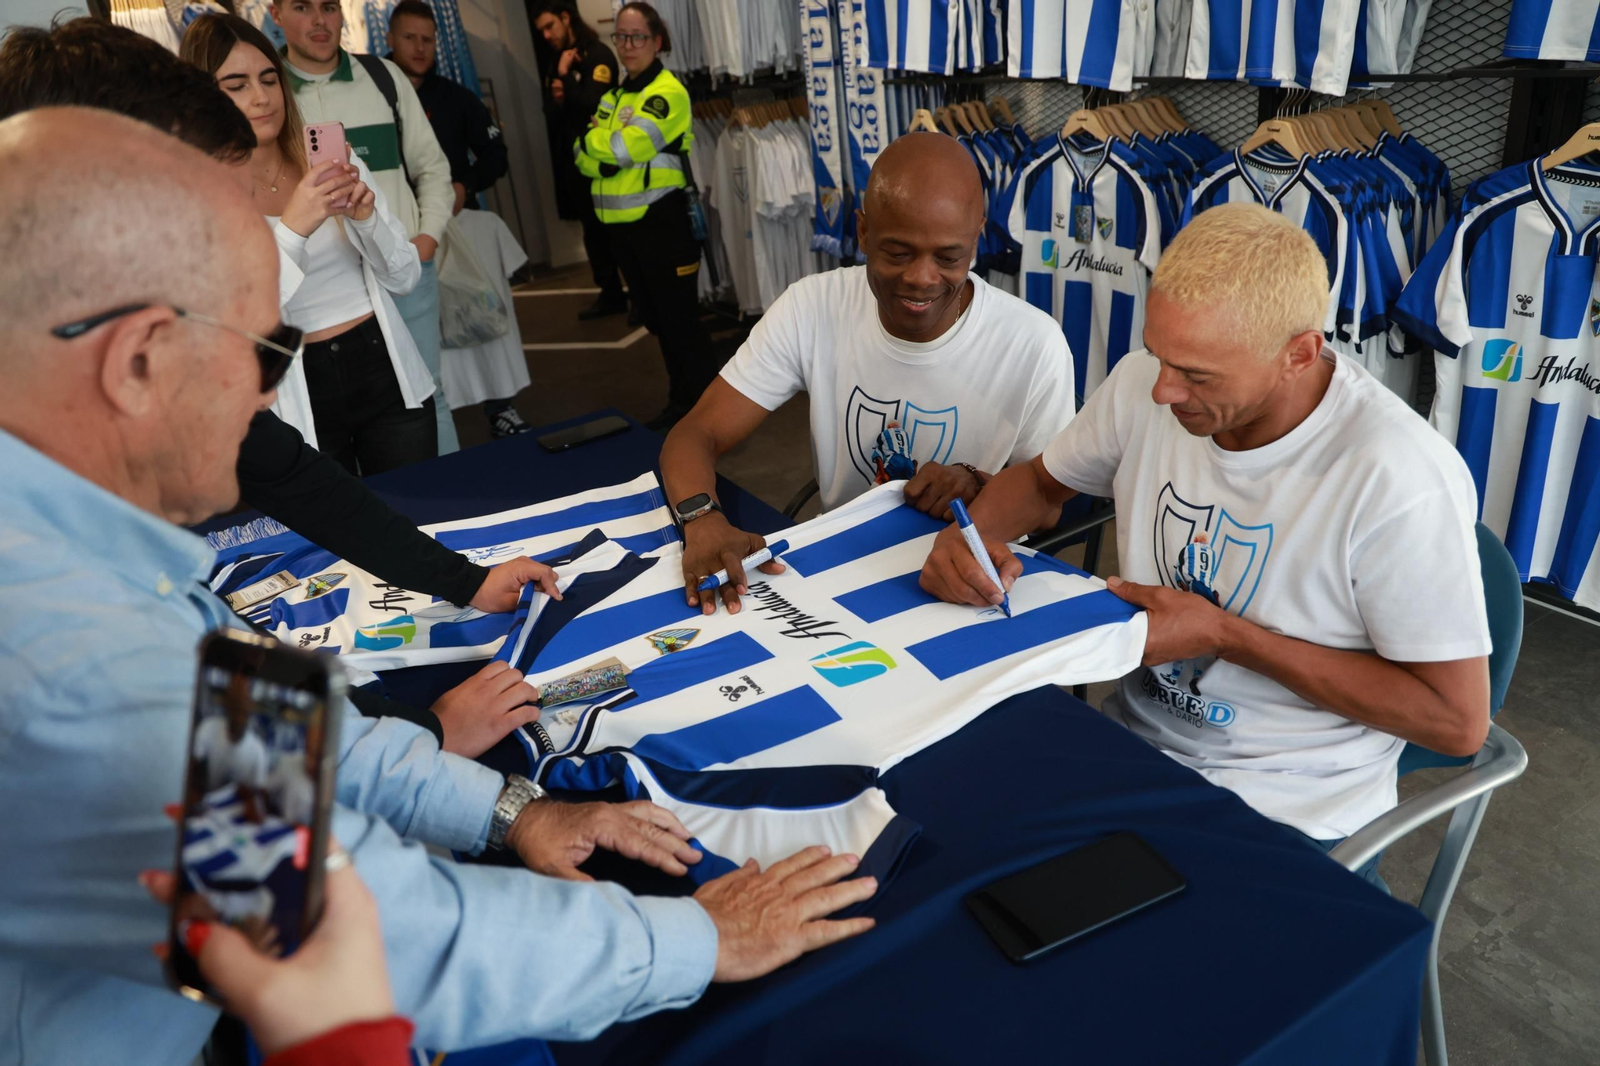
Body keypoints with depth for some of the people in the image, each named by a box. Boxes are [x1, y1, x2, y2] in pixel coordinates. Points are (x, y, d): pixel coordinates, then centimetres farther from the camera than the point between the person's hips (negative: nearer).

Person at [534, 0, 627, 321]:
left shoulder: (597, 54, -7)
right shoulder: (559, 63, 15)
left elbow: (594, 103, -21)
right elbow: (553, 115, 16)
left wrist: (566, 78, -12)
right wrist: (556, 98, -3)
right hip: (575, 160, 8)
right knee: (593, 230, 10)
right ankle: (611, 295, 17)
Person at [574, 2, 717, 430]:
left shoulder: (668, 92, -9)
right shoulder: (612, 96, 15)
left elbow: (627, 147, -20)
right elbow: (584, 159, 7)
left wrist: (593, 139, -2)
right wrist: (606, 149, -13)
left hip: (661, 221, -8)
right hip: (622, 225, 8)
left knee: (680, 317, -4)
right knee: (655, 318, 14)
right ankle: (682, 401, 26)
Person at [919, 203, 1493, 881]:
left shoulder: (1399, 480, -25)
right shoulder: (1146, 383, -9)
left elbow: (1458, 720, -18)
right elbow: (1042, 478, 10)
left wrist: (1226, 636, -21)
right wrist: (972, 536, -13)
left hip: (1282, 802, -5)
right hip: (1134, 727, 5)